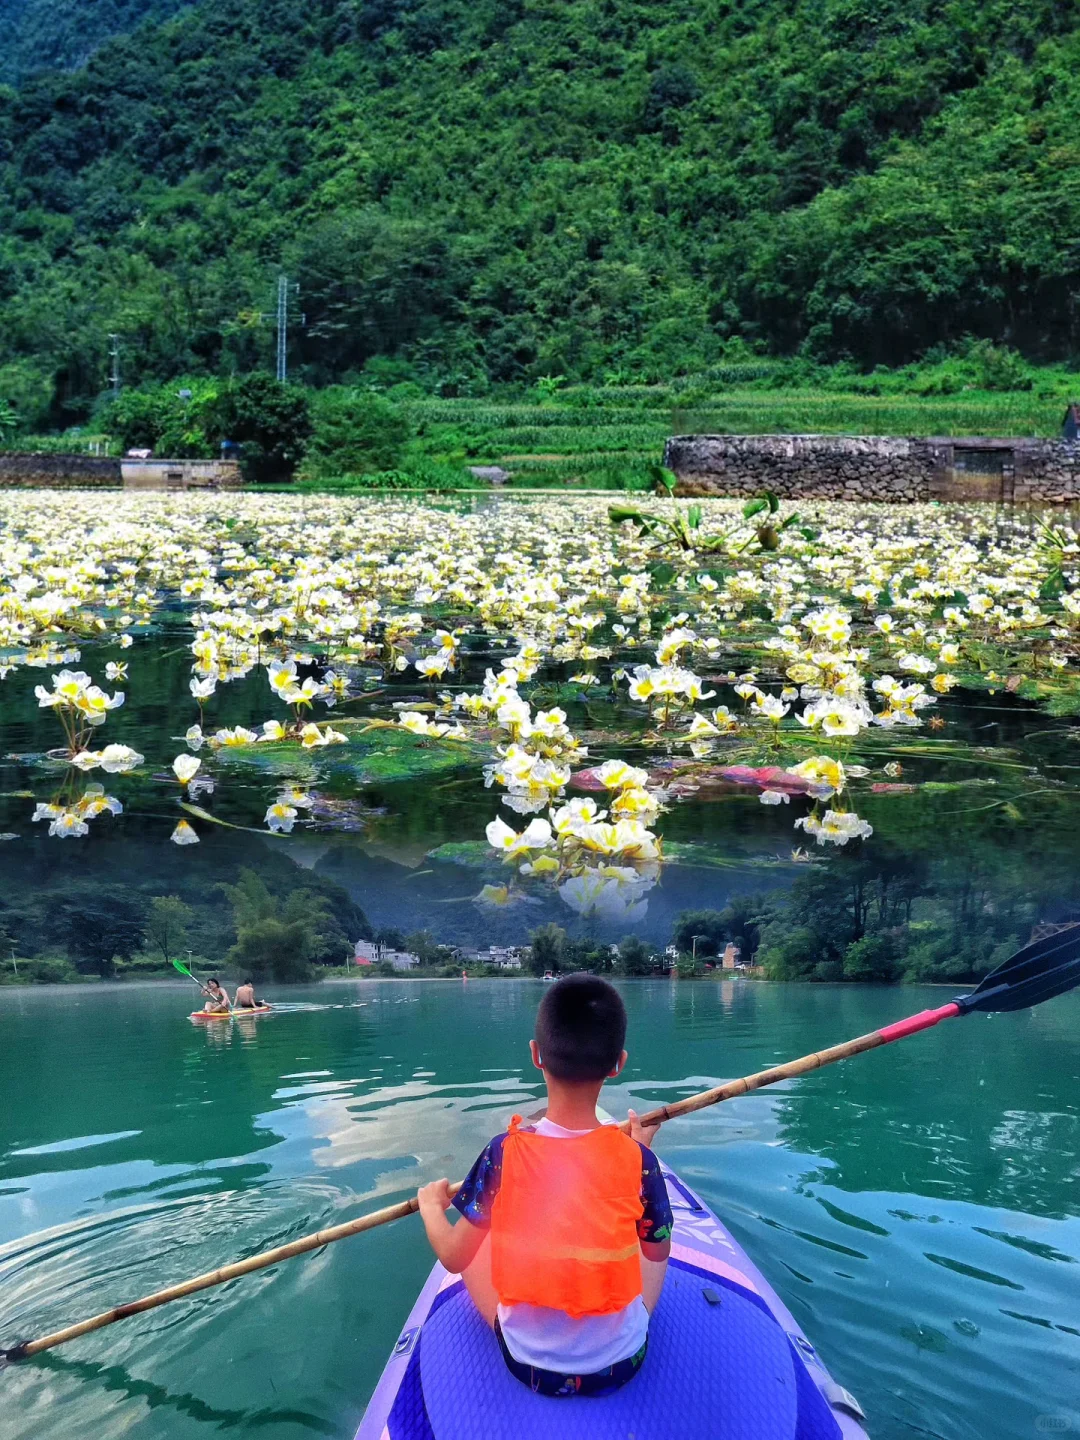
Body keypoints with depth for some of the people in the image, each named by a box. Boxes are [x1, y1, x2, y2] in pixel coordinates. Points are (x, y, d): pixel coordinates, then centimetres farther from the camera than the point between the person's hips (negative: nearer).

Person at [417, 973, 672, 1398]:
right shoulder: (635, 1158, -19)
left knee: (478, 1242, 25)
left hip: (527, 1363, 0)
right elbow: (658, 1252, 0)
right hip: (621, 1362, 1)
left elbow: (454, 1257, -9)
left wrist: (430, 1205, 12)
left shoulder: (504, 1153, -20)